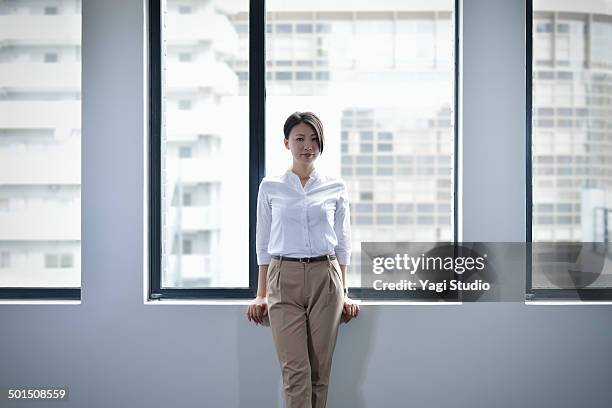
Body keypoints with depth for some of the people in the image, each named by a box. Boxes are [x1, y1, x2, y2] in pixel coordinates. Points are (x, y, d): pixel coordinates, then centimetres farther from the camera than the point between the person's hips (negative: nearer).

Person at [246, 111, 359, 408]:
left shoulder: (335, 188, 8)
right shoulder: (270, 188, 6)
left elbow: (343, 244, 12)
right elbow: (263, 243, 9)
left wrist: (343, 292, 9)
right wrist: (261, 294, 7)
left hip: (325, 279, 1)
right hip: (285, 280, -1)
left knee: (320, 371, 3)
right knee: (296, 371, -8)